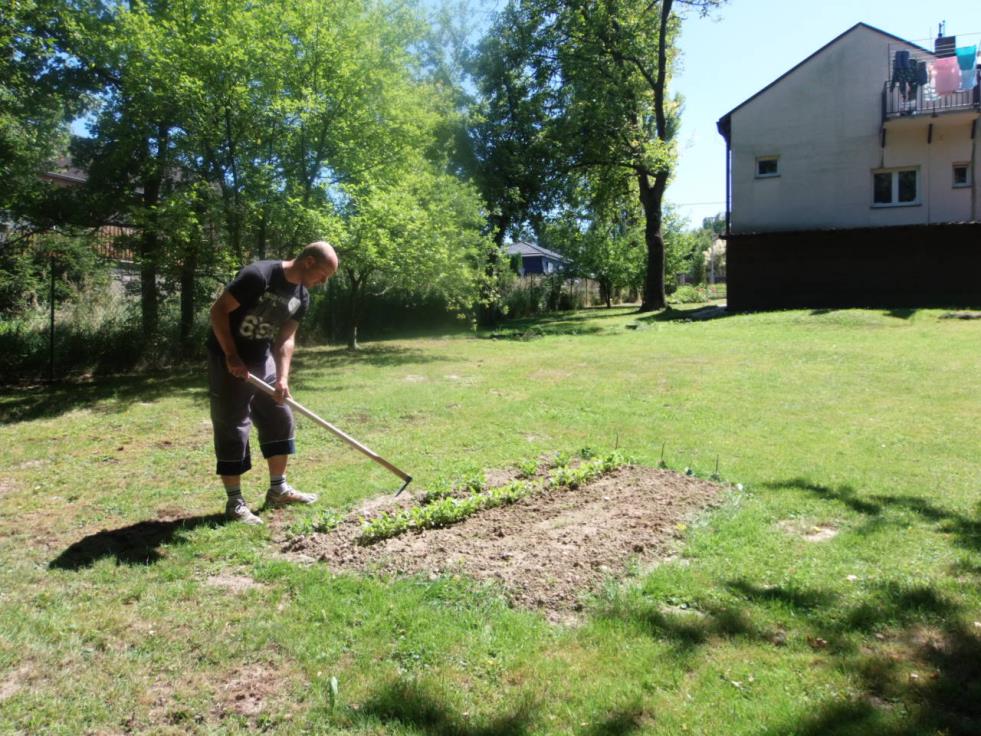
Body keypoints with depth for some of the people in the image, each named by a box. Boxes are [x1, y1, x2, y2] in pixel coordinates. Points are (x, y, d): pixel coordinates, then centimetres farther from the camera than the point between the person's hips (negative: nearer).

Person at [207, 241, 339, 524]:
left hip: (262, 360, 8)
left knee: (280, 419, 10)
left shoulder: (301, 297, 0)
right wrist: (232, 357, -23)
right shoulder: (258, 276, -25)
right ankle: (235, 502, 8)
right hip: (228, 360, -8)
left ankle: (278, 489, 24)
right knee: (233, 429, -3)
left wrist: (282, 378, -12)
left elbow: (285, 340, 1)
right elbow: (218, 310, -21)